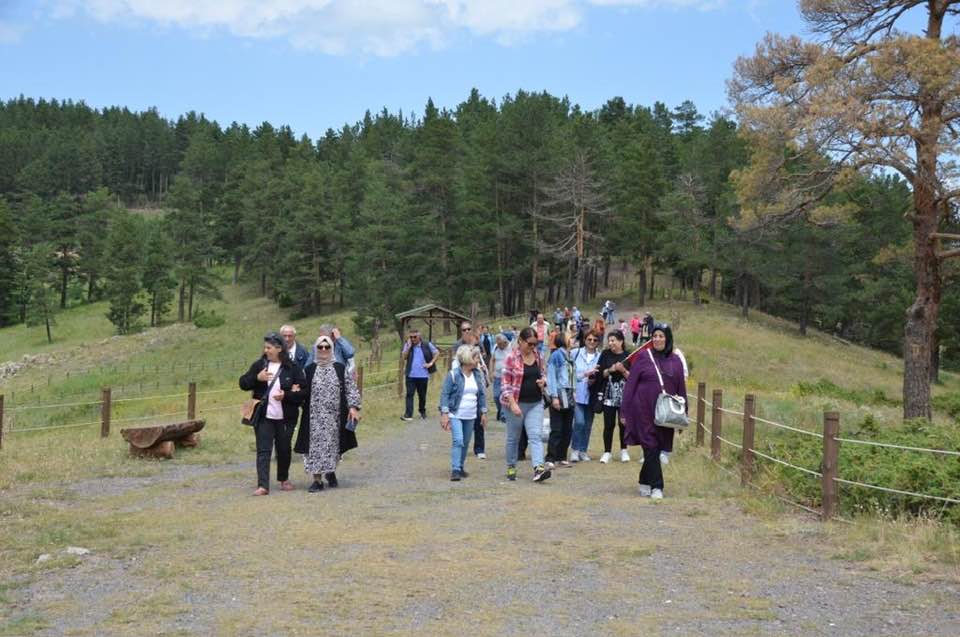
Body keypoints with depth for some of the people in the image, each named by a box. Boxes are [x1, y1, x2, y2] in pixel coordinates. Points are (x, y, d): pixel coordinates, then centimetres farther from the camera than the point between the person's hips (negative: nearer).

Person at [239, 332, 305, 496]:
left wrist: (286, 395, -19)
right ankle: (263, 485, -9)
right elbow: (243, 384, 3)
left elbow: (303, 391, -4)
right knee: (263, 450, -6)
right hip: (263, 416, 1)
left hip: (285, 417, 0)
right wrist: (256, 378, -15)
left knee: (284, 449, 14)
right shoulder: (259, 365, 3)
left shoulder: (292, 367, -3)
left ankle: (284, 479, 34)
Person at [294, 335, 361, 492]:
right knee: (315, 445, -3)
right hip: (315, 417, 0)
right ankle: (317, 480, 2)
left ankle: (331, 472, 30)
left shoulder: (340, 368, 4)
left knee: (333, 444, 7)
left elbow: (351, 389, 2)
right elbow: (303, 392, 12)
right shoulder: (309, 370, 6)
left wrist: (353, 407, -7)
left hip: (335, 416, 0)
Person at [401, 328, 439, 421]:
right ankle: (408, 415, -10)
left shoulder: (427, 345, 0)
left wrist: (431, 363, -1)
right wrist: (409, 346, -13)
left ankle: (422, 412, 29)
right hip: (410, 376, 1)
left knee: (422, 396, 11)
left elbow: (437, 352, 8)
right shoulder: (407, 345, 4)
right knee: (409, 394, -6)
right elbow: (403, 357, -6)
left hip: (423, 376, 0)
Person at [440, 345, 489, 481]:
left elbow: (482, 394, 14)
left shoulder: (477, 375, 7)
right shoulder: (453, 375, -10)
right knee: (458, 441, -16)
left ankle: (460, 467, 27)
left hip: (470, 416, 6)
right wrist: (444, 414, -14)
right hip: (455, 415, -6)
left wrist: (483, 413, 12)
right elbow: (445, 394, -9)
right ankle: (455, 470, -14)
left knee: (466, 442, 12)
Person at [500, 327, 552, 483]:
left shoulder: (538, 356, 5)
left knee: (535, 435, -10)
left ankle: (538, 468, -20)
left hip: (535, 403, 4)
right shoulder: (512, 358, -11)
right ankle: (511, 468, 25)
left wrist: (543, 381, -5)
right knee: (513, 437, 10)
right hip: (516, 403, -3)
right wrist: (512, 404, -20)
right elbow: (506, 383, -11)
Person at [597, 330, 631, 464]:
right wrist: (611, 369, -14)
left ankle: (623, 450, 19)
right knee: (609, 424, 0)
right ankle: (607, 452, 8)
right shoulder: (605, 354, 6)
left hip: (624, 395, -1)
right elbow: (600, 373, 2)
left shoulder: (628, 356, 1)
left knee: (623, 423, 4)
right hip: (609, 395, 1)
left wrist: (623, 370, -17)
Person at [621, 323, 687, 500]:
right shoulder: (643, 358, -2)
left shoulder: (675, 361, 6)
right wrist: (625, 411, -4)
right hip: (644, 411, -3)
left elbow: (681, 389, 10)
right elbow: (630, 385, -1)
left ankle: (645, 482, 26)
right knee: (651, 447, -5)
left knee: (656, 449, 9)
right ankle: (656, 486, 0)